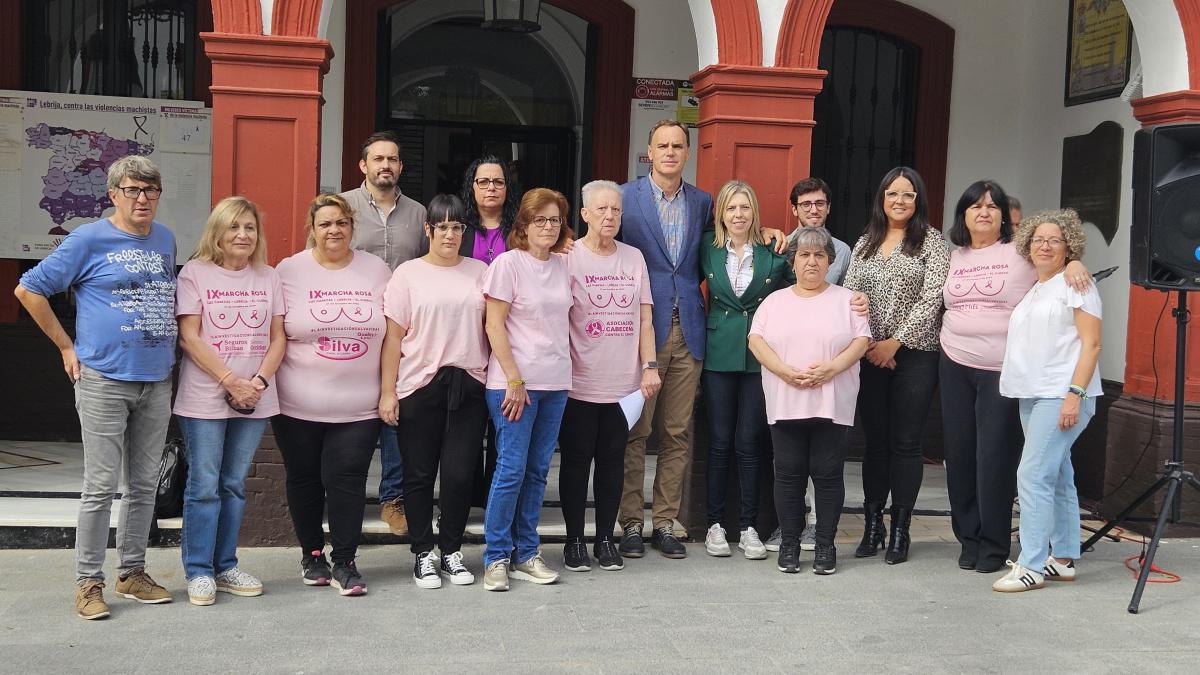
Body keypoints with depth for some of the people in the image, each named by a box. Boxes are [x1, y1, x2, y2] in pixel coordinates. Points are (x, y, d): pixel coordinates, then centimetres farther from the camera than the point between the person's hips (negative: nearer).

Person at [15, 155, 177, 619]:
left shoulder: (165, 240, 11)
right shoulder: (89, 240, -6)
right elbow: (29, 290, -3)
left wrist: (167, 345, 12)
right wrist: (67, 346, -3)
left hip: (156, 381, 6)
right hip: (103, 380, -5)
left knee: (144, 485, 11)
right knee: (101, 487, -3)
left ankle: (133, 572, 23)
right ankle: (89, 583, 7)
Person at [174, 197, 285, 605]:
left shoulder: (268, 278, 10)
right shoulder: (196, 273, -2)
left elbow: (278, 337, 7)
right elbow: (189, 338, -8)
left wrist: (259, 380, -10)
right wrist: (231, 381, -14)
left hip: (255, 399, 4)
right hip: (204, 398, -4)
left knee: (234, 485, 11)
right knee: (204, 486, -1)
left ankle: (225, 567, 19)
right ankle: (198, 571, 9)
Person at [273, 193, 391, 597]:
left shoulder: (377, 271, 6)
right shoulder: (289, 271, 2)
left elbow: (392, 334, 10)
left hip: (358, 406, 0)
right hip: (299, 405, 0)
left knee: (347, 480, -3)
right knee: (304, 480, 11)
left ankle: (344, 563, 8)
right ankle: (312, 554, 28)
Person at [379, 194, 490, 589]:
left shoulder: (479, 272, 10)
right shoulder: (409, 274, 2)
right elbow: (393, 337, 0)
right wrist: (387, 392, -5)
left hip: (469, 386, 2)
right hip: (420, 387, -1)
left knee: (460, 474, 0)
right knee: (420, 474, 5)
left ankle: (451, 552, 17)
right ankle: (423, 553, 18)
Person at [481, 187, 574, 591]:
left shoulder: (563, 267, 10)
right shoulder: (508, 263, -7)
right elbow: (494, 326, -10)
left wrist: (564, 372, 9)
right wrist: (514, 381, -13)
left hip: (555, 382, 6)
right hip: (514, 382, -6)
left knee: (538, 470, 9)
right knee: (511, 469, -5)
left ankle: (526, 554, 18)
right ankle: (496, 557, 7)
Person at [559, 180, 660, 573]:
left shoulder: (633, 258, 9)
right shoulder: (568, 258, -3)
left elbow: (644, 319, 9)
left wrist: (649, 367, 1)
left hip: (624, 384, 3)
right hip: (580, 383, -3)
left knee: (612, 462, 9)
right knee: (576, 460, 4)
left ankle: (605, 538, 19)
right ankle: (574, 539, 15)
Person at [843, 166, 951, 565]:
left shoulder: (932, 241, 1)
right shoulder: (865, 243, 13)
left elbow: (932, 298, -9)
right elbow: (849, 295, 8)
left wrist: (896, 342, -13)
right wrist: (865, 342, -5)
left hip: (914, 355, -3)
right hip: (869, 355, 4)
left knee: (905, 443, 0)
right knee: (875, 441, 8)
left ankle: (900, 530, 8)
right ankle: (873, 525, 16)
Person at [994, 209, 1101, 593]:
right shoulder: (1030, 290, 19)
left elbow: (1091, 343, -11)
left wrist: (1075, 394, -19)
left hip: (1063, 395, -8)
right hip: (1031, 396, 8)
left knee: (1034, 474, -14)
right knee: (1057, 478, 12)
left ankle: (1032, 565, -11)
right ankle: (1063, 559, 18)